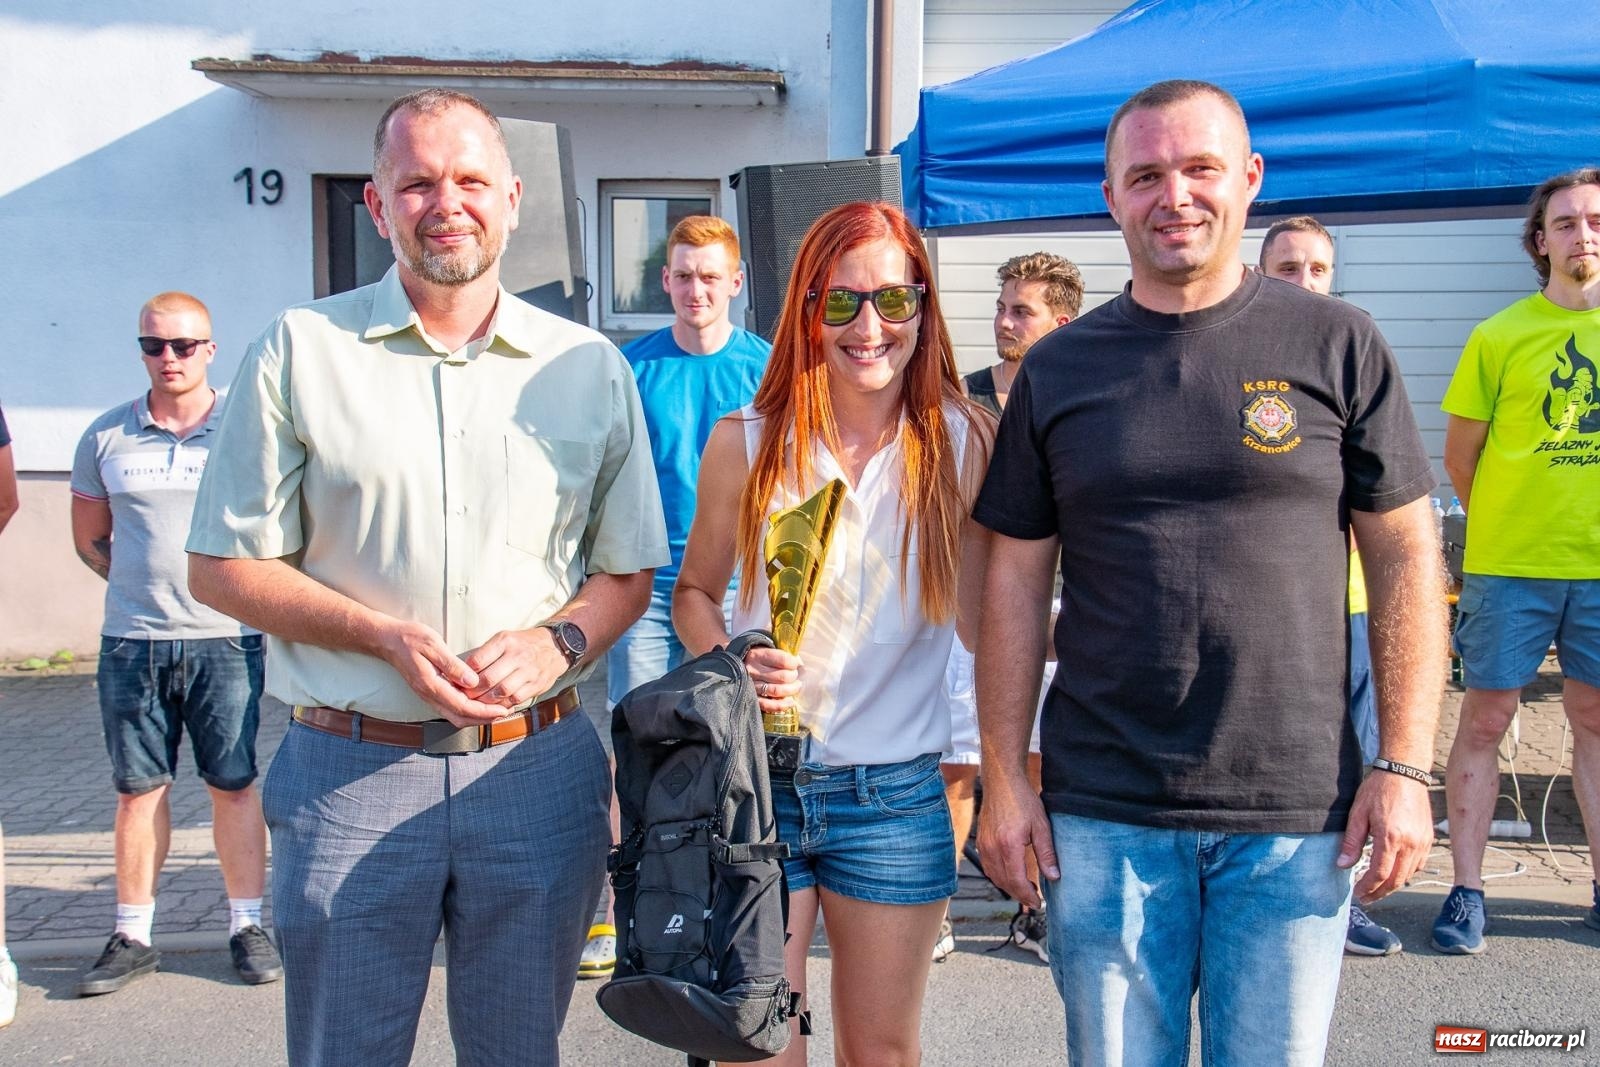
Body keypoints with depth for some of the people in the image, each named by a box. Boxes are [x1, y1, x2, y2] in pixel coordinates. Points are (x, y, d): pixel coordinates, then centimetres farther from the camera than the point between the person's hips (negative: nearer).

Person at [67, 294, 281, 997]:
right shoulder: (106, 437, 7)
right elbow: (89, 540, 17)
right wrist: (149, 585, 9)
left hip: (226, 640, -2)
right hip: (131, 644, 2)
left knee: (234, 784, 3)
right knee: (139, 788, 7)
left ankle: (247, 926, 14)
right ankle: (132, 937, 17)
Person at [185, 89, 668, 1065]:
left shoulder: (591, 369, 5)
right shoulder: (301, 352, 0)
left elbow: (629, 573, 10)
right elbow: (225, 565, 1)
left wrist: (557, 641, -11)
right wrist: (387, 635, -13)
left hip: (537, 767, 2)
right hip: (351, 772, -1)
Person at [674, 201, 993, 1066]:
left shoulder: (959, 442, -4)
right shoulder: (746, 442, -4)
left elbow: (987, 616, -1)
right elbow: (694, 591, 7)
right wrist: (730, 664, -12)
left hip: (894, 795, 1)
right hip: (757, 787, 0)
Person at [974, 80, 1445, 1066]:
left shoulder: (1338, 345, 1)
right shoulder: (1057, 369, 5)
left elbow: (1406, 558, 2)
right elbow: (1017, 584, 5)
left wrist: (1405, 766, -5)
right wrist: (1004, 779, 1)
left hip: (1298, 814, -1)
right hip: (1102, 814, 1)